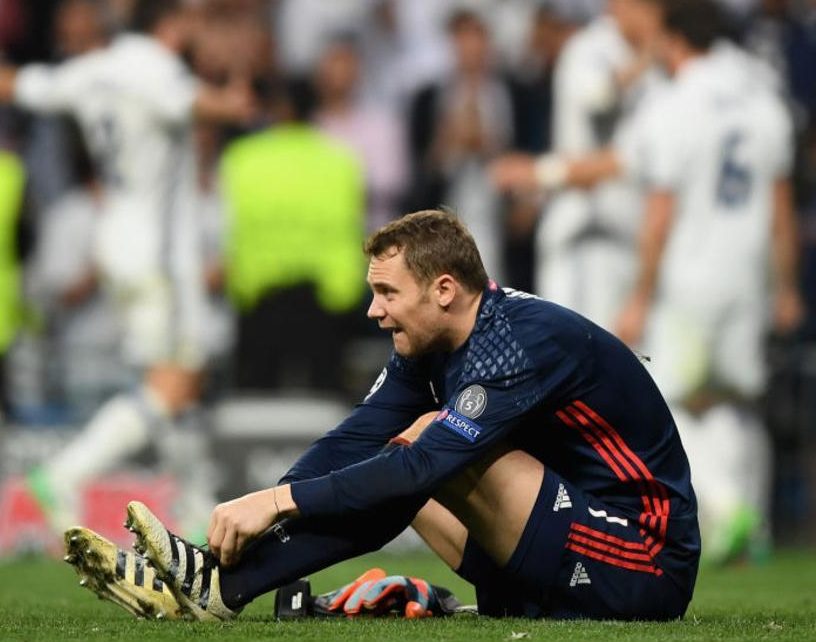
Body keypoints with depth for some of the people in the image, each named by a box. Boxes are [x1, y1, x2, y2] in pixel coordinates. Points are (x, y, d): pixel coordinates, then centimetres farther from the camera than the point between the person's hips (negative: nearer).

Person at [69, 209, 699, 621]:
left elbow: (425, 465, -29)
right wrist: (255, 514, -12)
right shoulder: (428, 345, 7)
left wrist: (279, 501, -31)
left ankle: (220, 585, -23)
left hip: (646, 571, -9)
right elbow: (354, 444, 2)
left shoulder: (524, 342, -21)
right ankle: (223, 577, -9)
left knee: (430, 448, -21)